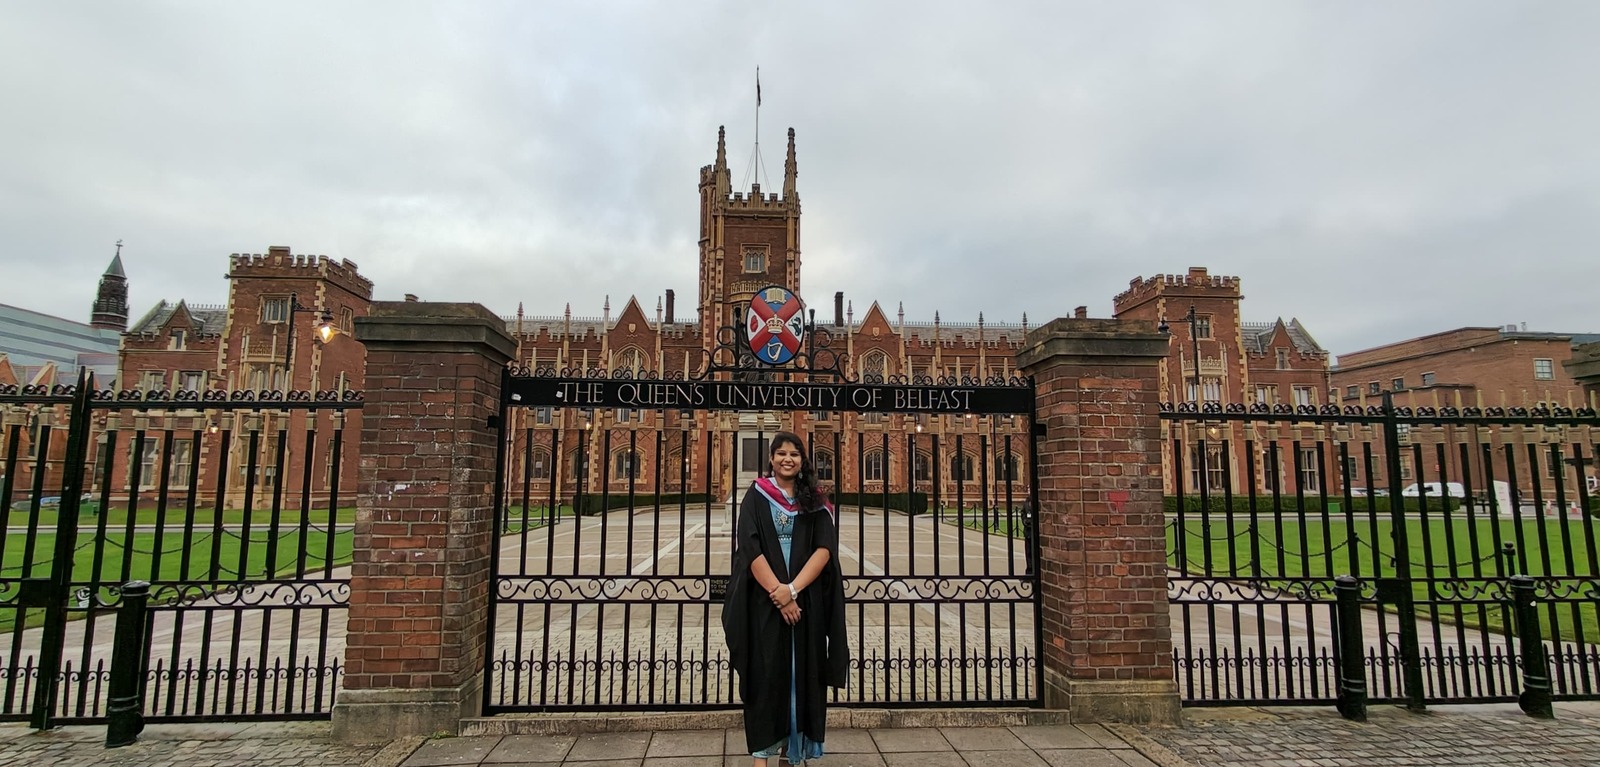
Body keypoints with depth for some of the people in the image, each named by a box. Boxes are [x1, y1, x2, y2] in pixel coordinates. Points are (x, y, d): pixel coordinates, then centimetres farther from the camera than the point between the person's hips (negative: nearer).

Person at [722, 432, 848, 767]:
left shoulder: (815, 502, 6)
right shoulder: (756, 496, 2)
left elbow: (825, 548, -5)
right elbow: (750, 547, -8)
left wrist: (792, 589, -17)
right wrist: (777, 592, -17)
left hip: (807, 600, 2)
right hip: (764, 599, -1)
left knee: (803, 672, 7)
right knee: (766, 672, 1)